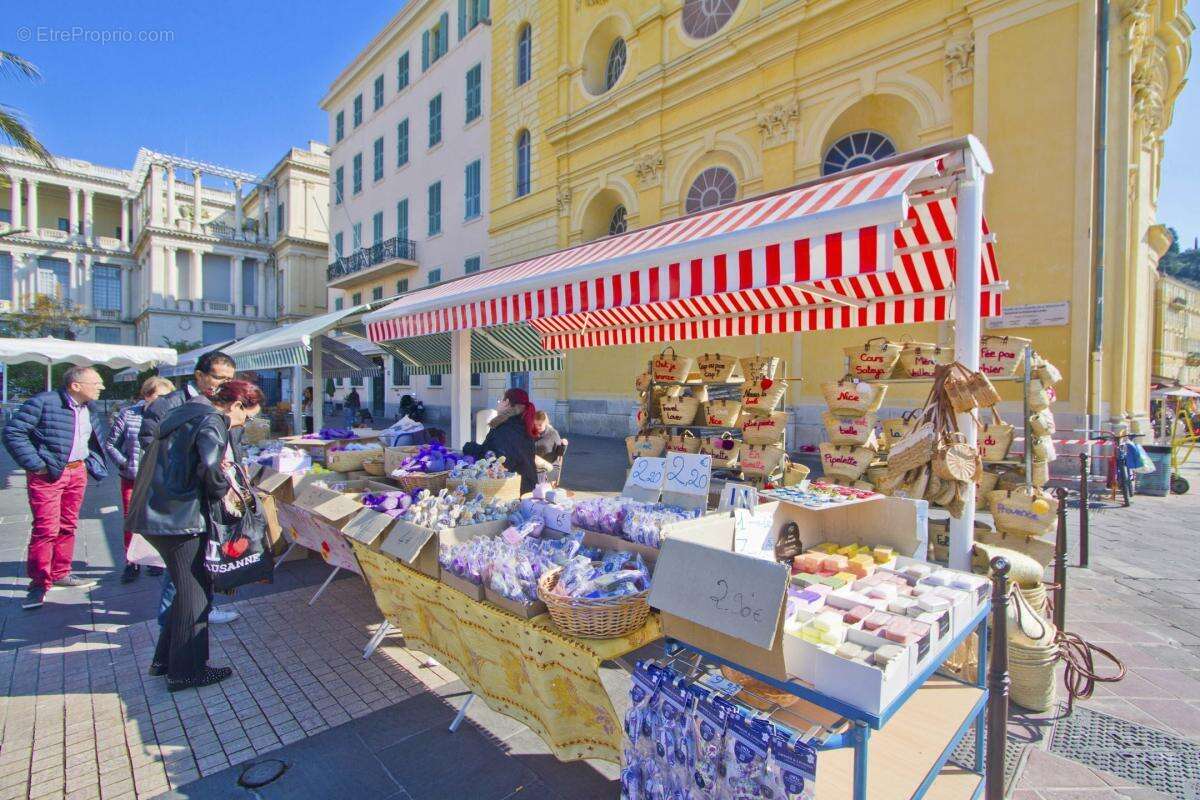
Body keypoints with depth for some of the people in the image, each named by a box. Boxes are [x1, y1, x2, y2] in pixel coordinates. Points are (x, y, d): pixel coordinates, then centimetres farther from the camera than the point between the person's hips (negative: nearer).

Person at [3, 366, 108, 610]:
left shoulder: (91, 410, 10)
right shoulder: (44, 402, -12)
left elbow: (96, 441, 24)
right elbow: (13, 432, -14)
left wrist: (92, 464, 10)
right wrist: (36, 464, -18)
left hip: (78, 473, 7)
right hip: (47, 474, -6)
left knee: (68, 526, 13)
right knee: (46, 528, -6)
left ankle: (60, 574, 26)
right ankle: (39, 583, 6)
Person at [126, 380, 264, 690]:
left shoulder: (189, 413, 15)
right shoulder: (212, 422, -16)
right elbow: (211, 467, -30)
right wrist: (223, 489, -11)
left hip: (158, 513, 10)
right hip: (180, 519, -10)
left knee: (189, 591, 20)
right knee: (195, 594, 4)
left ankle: (165, 659, 32)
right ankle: (186, 670, 16)